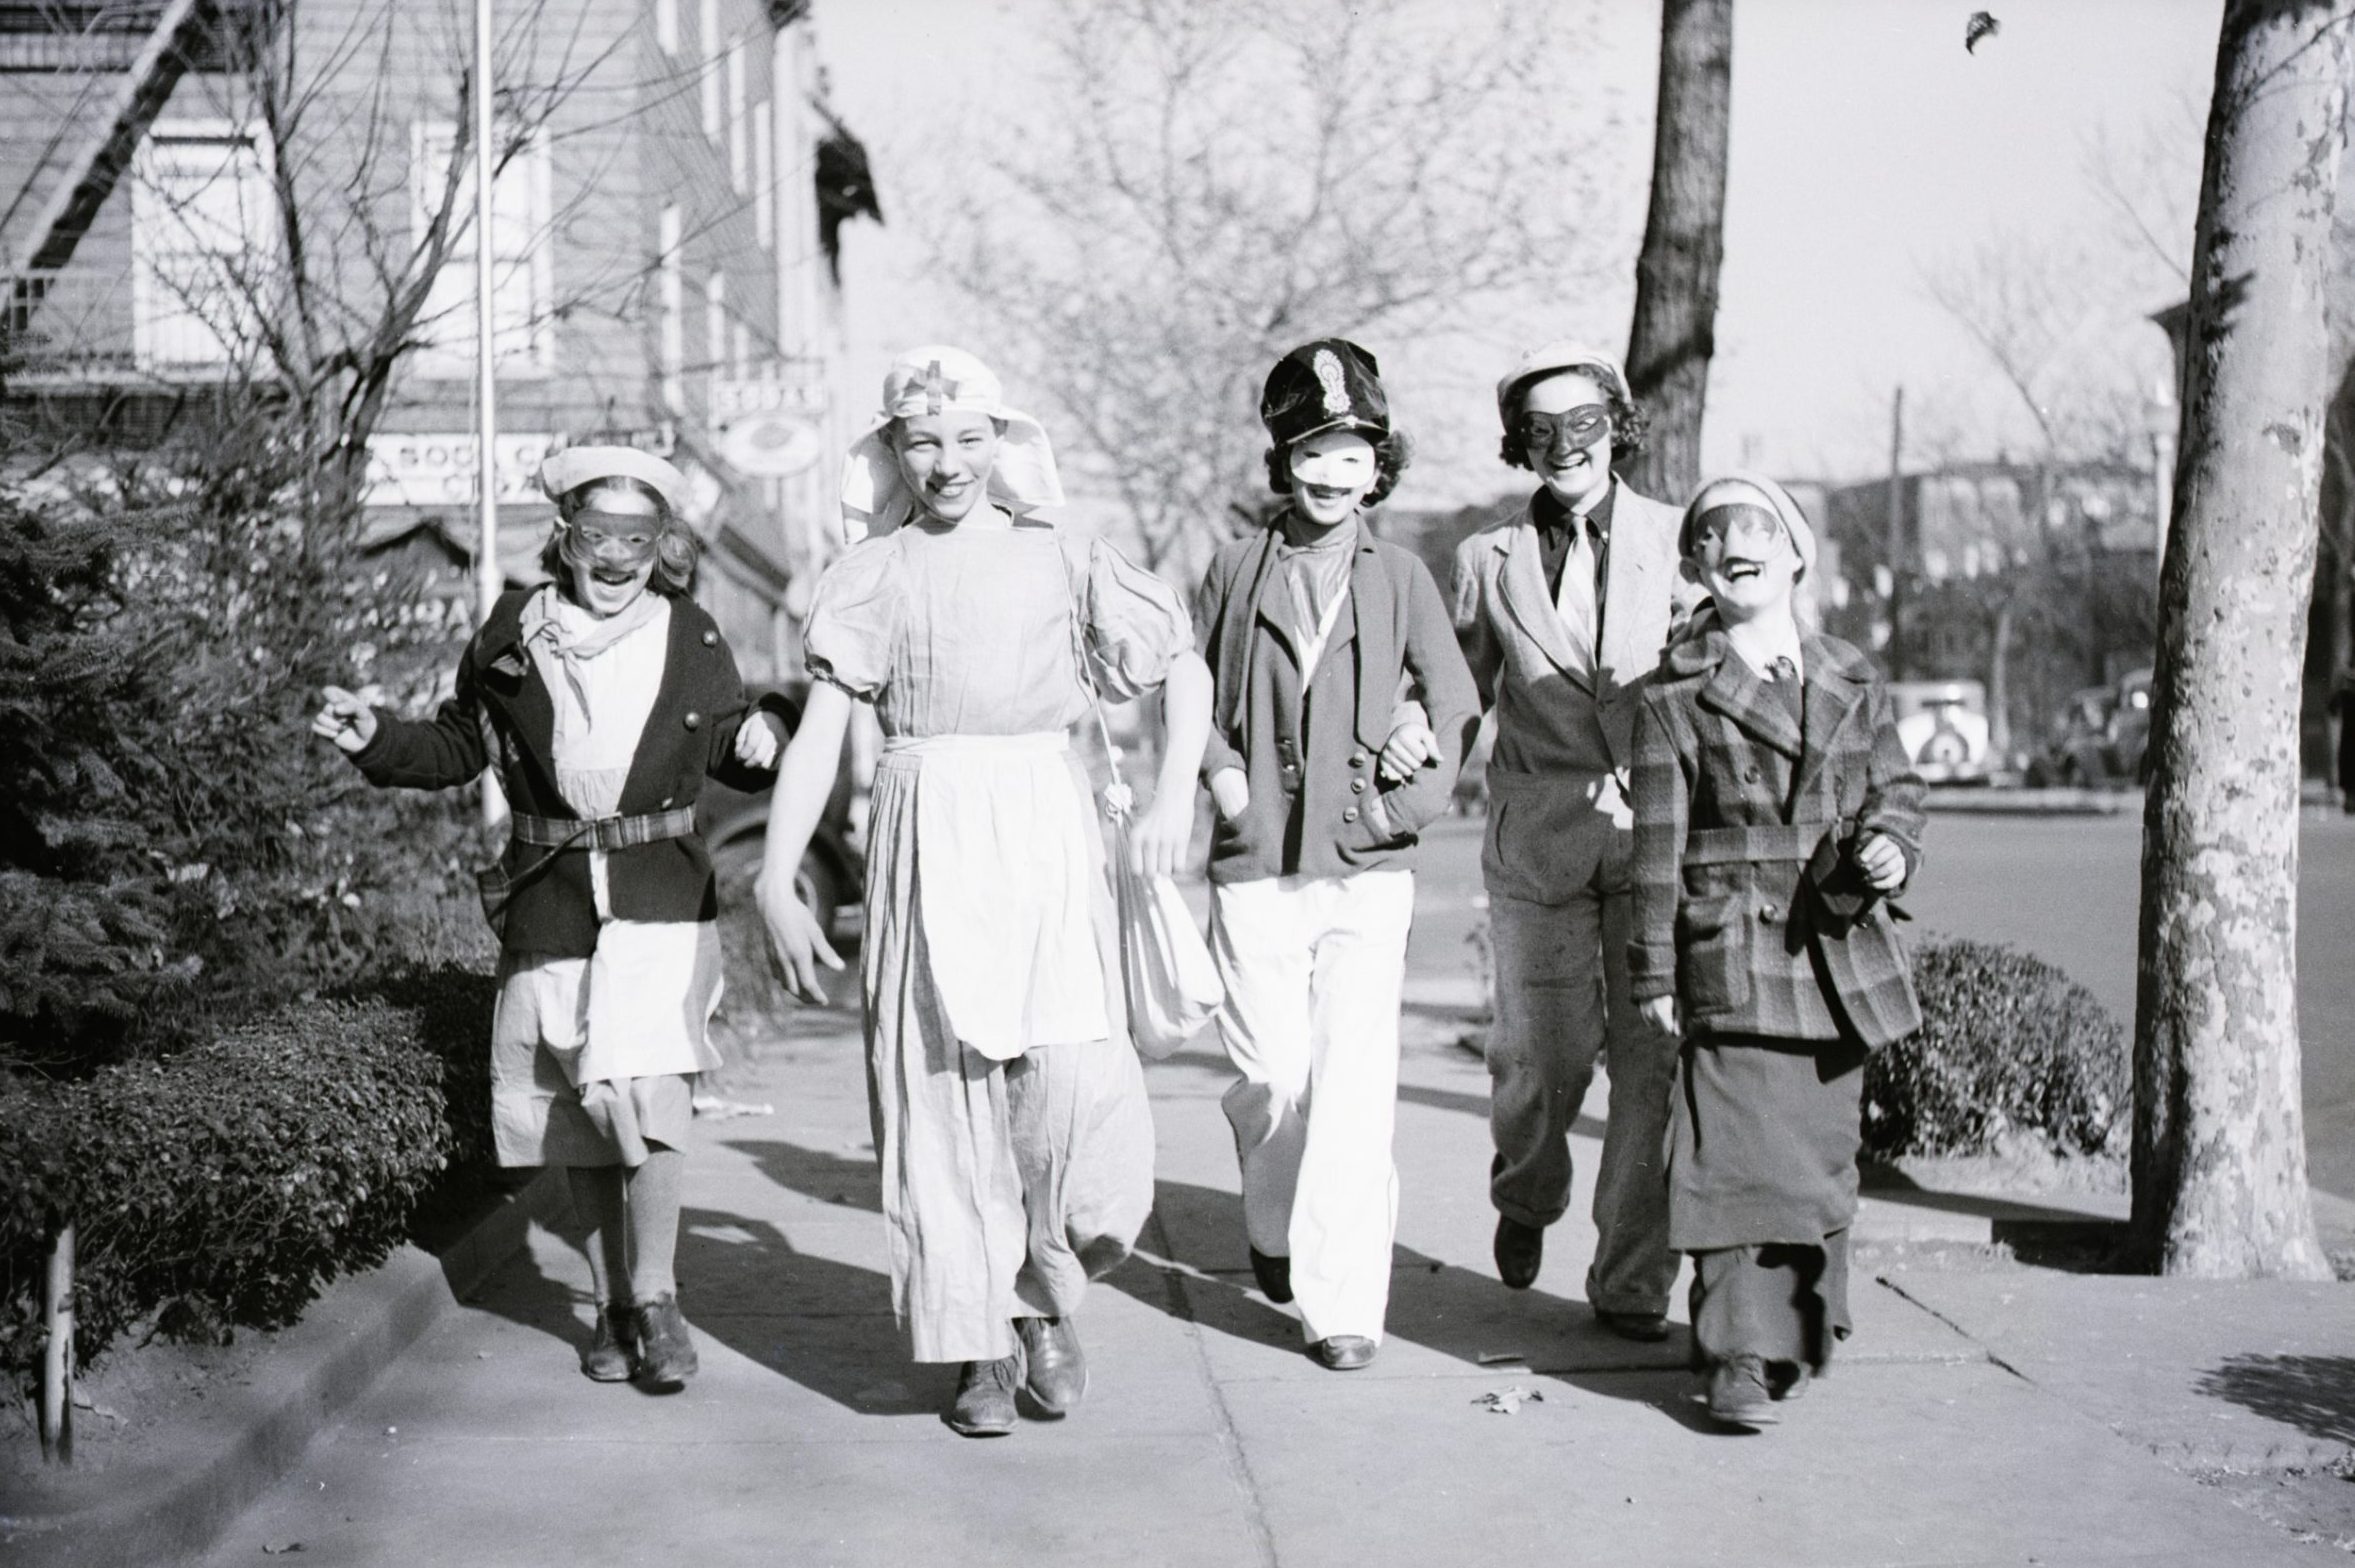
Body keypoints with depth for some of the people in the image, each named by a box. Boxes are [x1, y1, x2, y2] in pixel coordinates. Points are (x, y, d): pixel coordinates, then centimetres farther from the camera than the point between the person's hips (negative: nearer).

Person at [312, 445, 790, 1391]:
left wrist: (763, 739, -10)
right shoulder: (512, 637, 2)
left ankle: (655, 1296, -3)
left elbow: (730, 751, 12)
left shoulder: (690, 643, 2)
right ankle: (611, 1305, 22)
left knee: (639, 1092, -18)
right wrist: (377, 739, -3)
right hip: (551, 906, 2)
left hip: (661, 898, -2)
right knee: (578, 1117, 8)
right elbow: (458, 747, 13)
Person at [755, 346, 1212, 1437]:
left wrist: (1175, 794, -1)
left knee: (1072, 1079, -14)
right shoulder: (874, 575, 6)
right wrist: (776, 882, -8)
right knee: (940, 1093, 0)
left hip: (1043, 834, 0)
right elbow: (818, 735, 1)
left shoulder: (1062, 562, 8)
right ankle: (980, 1346, 12)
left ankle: (1047, 1299, 11)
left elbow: (1186, 669, 14)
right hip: (925, 845, 0)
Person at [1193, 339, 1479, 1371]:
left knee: (1355, 1087, -8)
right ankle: (1274, 1222, 33)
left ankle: (1341, 1303, -3)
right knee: (1274, 1076, 1)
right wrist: (1219, 765, 1)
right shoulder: (1239, 570, 6)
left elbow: (1453, 701, 9)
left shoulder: (1399, 577, 5)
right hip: (1256, 865, 0)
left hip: (1367, 870, 0)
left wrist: (1417, 793, -4)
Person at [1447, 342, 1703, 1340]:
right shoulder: (1489, 558, 9)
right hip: (1540, 836, 0)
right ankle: (1526, 1198, 36)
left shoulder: (1673, 543, 7)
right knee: (1543, 1052, 3)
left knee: (1654, 1057, -3)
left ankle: (1632, 1282, 8)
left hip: (1656, 833, 0)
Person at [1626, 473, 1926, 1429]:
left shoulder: (1854, 685, 11)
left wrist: (1891, 846, -6)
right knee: (1737, 1155, -11)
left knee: (1822, 1156, 12)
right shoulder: (1676, 698, 0)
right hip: (1733, 956, -4)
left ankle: (1804, 1326, 29)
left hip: (1840, 955, 4)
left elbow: (1896, 789, 18)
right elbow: (1658, 844, -1)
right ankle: (1742, 1359, -8)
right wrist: (1654, 973, -3)